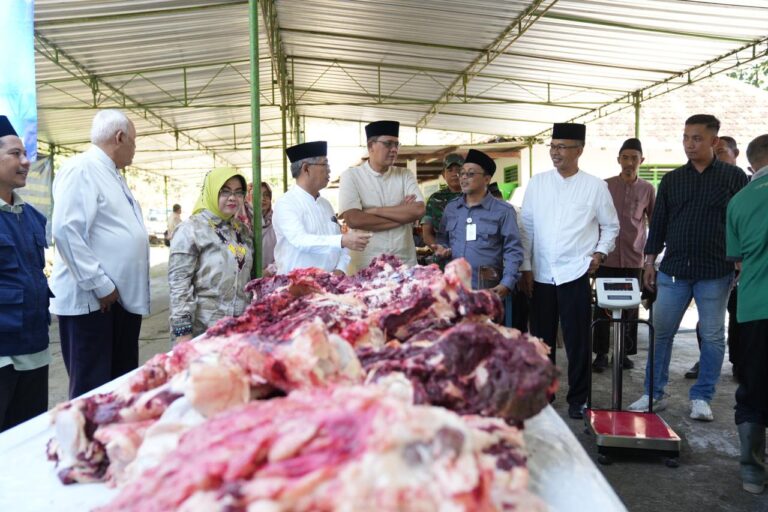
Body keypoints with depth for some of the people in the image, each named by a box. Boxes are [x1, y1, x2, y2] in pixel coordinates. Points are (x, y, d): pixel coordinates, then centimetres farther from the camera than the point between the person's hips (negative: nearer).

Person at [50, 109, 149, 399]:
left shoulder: (112, 174, 18)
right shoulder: (81, 169, -12)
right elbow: (67, 231, -21)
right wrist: (101, 286, -20)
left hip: (123, 297, 9)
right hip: (92, 301, -9)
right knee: (92, 391, -1)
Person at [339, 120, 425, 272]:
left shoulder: (405, 175, 7)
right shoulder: (351, 176, -2)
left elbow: (418, 211, -8)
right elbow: (353, 220, -15)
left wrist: (374, 211, -12)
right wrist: (402, 214, -10)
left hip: (405, 263, 3)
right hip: (365, 266, -3)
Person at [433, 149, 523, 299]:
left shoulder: (503, 211, -1)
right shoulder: (450, 208, 13)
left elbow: (513, 250, -5)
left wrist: (507, 284, -16)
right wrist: (442, 248, -1)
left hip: (487, 288, -4)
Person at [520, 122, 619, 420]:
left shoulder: (595, 186, 1)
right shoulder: (537, 183, 6)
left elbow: (610, 226, 12)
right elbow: (527, 227, 6)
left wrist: (600, 252, -3)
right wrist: (526, 267, 2)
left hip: (576, 274, -2)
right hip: (540, 275, 2)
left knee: (577, 340, 4)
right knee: (541, 338, 11)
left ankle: (577, 399, 18)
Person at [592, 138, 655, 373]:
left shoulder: (647, 189, 5)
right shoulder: (605, 186, 2)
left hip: (634, 259, 1)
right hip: (607, 257, -1)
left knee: (630, 307, 5)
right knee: (603, 306, 2)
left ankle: (625, 352, 18)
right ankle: (601, 353, 12)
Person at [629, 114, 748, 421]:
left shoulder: (733, 177, 2)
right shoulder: (672, 180, 10)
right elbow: (658, 223, 12)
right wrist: (650, 261, 8)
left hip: (716, 272, -2)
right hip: (673, 270, 3)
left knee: (712, 336, 6)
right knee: (661, 332, 3)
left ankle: (701, 398, 18)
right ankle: (654, 394, 14)